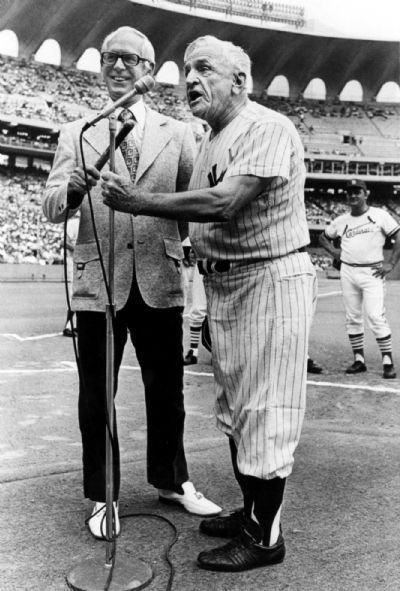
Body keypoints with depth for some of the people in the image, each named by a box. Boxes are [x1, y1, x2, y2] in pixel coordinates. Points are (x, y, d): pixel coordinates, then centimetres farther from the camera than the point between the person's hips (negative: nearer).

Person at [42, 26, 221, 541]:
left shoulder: (177, 134, 8)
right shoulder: (76, 134, 7)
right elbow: (51, 207, -1)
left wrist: (173, 242, -14)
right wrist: (73, 187, -23)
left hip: (159, 282, 1)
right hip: (98, 281, 0)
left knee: (166, 391, 12)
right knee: (96, 396, 8)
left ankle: (171, 481, 31)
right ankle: (103, 497, 23)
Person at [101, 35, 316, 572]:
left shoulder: (268, 129, -14)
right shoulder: (210, 140, 15)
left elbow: (224, 205, -27)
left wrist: (138, 202, -22)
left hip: (270, 281, -9)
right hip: (222, 283, 9)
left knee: (262, 412, -2)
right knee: (234, 409, 16)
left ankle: (265, 535, 12)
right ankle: (251, 511, 32)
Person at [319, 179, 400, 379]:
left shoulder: (380, 215, -1)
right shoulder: (341, 221, 10)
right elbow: (323, 237, 25)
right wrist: (334, 252, 8)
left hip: (372, 272, -4)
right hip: (347, 272, 5)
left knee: (376, 317, -12)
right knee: (352, 318, 6)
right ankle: (359, 360, 15)